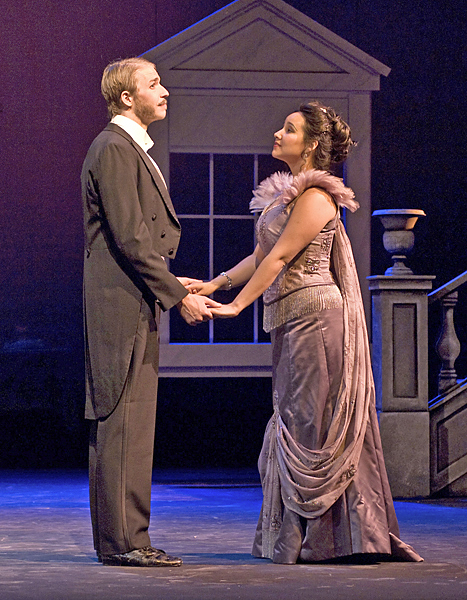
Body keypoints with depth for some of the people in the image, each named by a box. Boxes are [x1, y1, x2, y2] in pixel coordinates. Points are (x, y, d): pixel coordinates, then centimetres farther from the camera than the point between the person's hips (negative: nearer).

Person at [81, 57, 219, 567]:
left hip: (135, 308, 10)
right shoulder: (113, 149, -12)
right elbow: (130, 239, -18)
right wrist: (178, 297, -16)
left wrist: (175, 285, 15)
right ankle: (122, 540, -8)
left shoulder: (133, 149, 21)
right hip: (121, 304, -10)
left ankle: (121, 538, 15)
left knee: (128, 425, 11)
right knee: (123, 422, -9)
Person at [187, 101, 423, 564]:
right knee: (294, 423, 11)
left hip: (314, 314, -10)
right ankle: (296, 535, 16)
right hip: (292, 318, 10)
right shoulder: (286, 194, 16)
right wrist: (213, 285, 9)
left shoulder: (315, 196, -13)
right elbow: (260, 257, 17)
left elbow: (279, 258, -16)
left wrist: (237, 305, -16)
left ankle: (321, 538, 1)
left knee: (311, 424, -5)